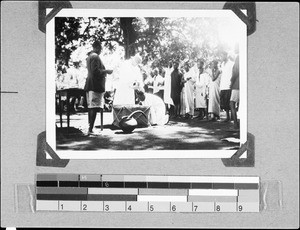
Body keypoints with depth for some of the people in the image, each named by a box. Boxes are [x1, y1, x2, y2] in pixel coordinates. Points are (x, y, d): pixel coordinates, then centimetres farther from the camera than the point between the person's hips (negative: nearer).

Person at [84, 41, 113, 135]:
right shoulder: (95, 57, -12)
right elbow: (95, 71, -21)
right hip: (96, 85, -10)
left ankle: (90, 128, 14)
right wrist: (106, 71, -10)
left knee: (91, 107, 11)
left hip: (89, 85, 10)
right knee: (94, 107, -11)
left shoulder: (89, 56, 18)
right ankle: (90, 129, -16)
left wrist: (104, 71, 28)